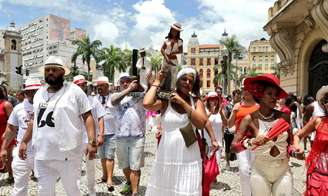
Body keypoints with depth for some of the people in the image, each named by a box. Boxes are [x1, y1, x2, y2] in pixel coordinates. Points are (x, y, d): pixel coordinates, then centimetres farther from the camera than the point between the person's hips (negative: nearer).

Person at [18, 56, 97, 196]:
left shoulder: (74, 91, -6)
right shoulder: (39, 93, 11)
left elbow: (87, 117, -9)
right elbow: (34, 119, 20)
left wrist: (92, 142, -18)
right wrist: (24, 141, 15)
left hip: (67, 155, -5)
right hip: (41, 155, 5)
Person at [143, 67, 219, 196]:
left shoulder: (196, 101, 4)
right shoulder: (165, 100, -3)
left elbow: (201, 123, -11)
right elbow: (147, 104, -22)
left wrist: (183, 102, -12)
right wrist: (157, 82, -9)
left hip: (189, 157, 1)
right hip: (167, 156, -1)